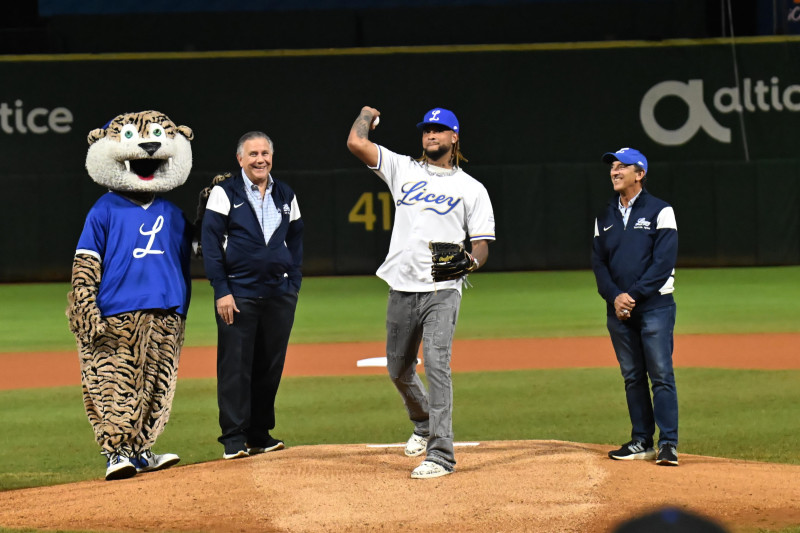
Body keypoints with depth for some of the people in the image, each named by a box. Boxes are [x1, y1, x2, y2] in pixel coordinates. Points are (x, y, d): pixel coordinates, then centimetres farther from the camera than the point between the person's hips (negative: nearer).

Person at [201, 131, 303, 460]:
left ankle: (260, 435, 15)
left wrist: (293, 285, 10)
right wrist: (222, 291, -11)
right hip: (238, 294, -4)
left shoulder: (286, 196, 14)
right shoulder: (224, 193, 0)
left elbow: (295, 242, 21)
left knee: (270, 368, 6)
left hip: (279, 294, 4)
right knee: (235, 368, -5)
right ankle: (234, 439, -1)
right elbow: (211, 244, -4)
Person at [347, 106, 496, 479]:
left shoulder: (472, 189, 7)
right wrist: (367, 115, 19)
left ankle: (440, 454, -19)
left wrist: (472, 261, -18)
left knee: (436, 364, -17)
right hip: (402, 289, 4)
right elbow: (356, 143, 2)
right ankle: (424, 424, 42)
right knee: (398, 369, 14)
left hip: (443, 290, -4)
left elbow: (482, 243, 3)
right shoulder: (403, 170, 11)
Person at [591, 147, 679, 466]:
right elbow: (598, 261, 10)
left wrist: (634, 295, -15)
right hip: (618, 308, 5)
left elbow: (664, 260, -10)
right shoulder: (605, 217, 14)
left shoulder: (660, 211, -1)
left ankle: (668, 444, -10)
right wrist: (614, 296, -8)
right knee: (632, 377, 8)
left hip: (654, 305, -5)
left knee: (661, 375, -9)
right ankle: (642, 441, 13)